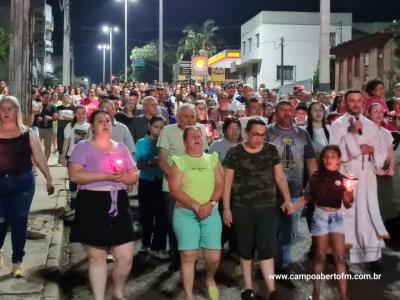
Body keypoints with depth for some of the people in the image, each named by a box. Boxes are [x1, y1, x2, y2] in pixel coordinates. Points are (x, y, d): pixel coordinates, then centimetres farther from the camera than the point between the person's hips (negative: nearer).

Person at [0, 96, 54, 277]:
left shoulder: (27, 133, 1)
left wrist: (49, 179, 1)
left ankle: (17, 261, 17)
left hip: (22, 182, 0)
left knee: (19, 222, 3)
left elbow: (39, 157, 3)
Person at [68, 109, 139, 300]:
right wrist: (105, 176, -18)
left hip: (119, 205, 4)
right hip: (92, 205, -4)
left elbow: (135, 175, 13)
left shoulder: (121, 148, 14)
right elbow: (74, 175, -13)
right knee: (97, 256, 4)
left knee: (126, 257, 4)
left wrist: (124, 178, -10)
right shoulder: (83, 147, -1)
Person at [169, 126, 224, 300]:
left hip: (211, 213, 2)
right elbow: (174, 190, -6)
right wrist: (196, 206, -15)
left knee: (214, 257, -2)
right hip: (185, 213, -2)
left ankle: (209, 279, 30)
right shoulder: (179, 162, 2)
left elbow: (220, 185, 4)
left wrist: (210, 203, -13)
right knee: (188, 255, -6)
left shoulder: (213, 159, 10)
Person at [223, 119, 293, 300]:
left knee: (267, 249, -1)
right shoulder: (234, 153, -4)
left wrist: (287, 199, -7)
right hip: (242, 209, -1)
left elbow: (280, 177, 5)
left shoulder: (271, 151, 3)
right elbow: (227, 183, -1)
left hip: (267, 208, 1)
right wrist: (226, 208, -4)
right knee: (245, 249, 10)